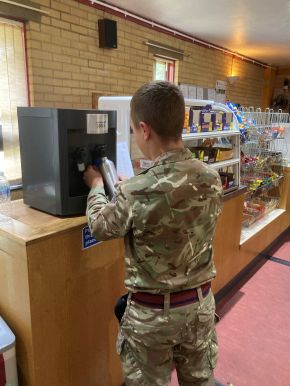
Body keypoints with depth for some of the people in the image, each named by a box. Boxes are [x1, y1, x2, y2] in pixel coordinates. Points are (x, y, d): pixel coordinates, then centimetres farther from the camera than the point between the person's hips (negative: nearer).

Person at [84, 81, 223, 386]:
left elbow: (100, 226, -8)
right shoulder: (212, 179, -12)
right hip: (200, 301, 5)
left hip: (153, 311, -4)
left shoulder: (137, 193, -29)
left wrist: (96, 186, 10)